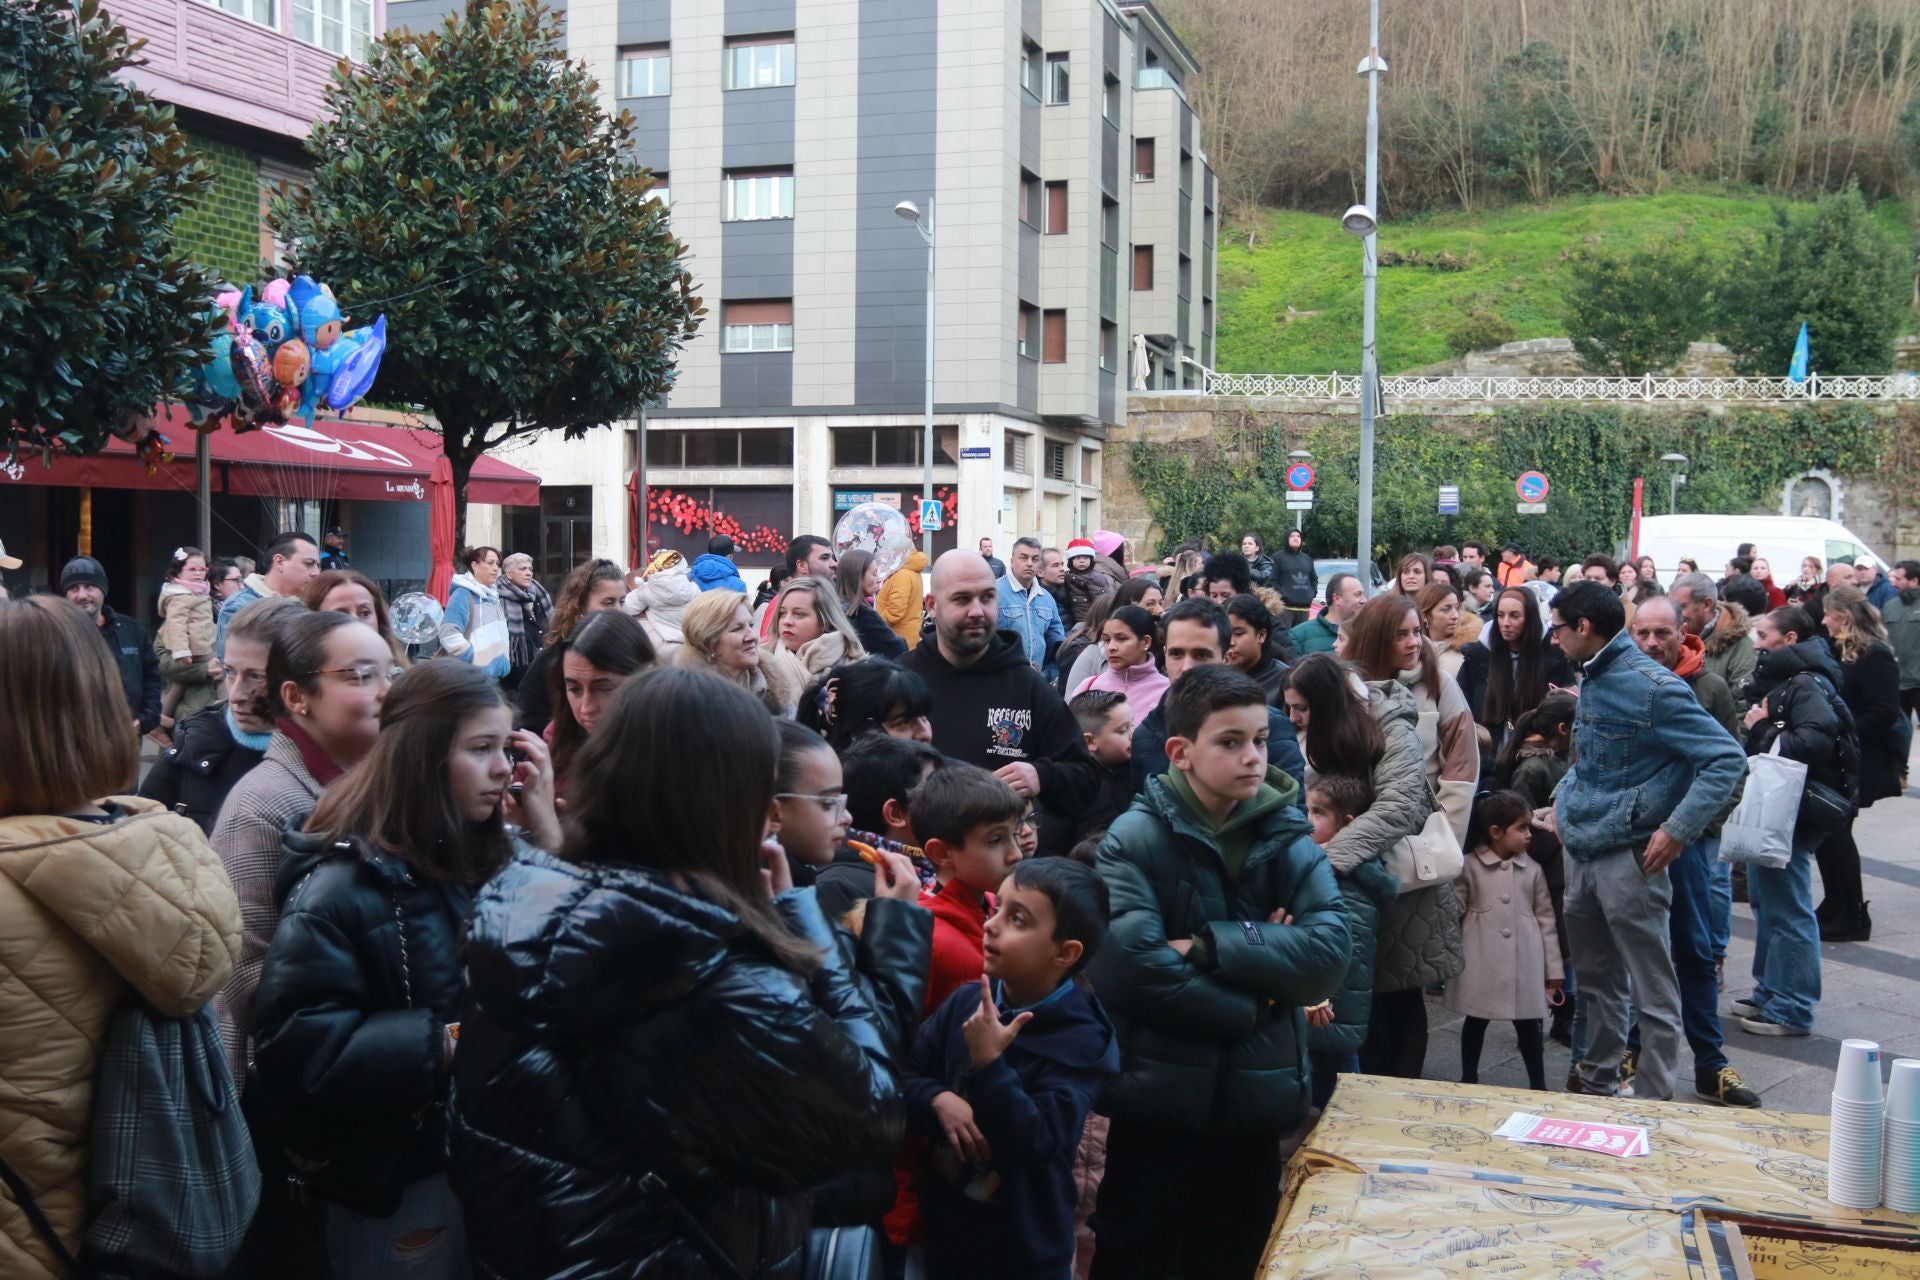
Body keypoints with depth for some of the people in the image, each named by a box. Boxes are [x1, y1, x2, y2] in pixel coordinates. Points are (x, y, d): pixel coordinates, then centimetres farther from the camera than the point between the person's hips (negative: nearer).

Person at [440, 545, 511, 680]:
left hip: (494, 676, 9)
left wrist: (504, 663, 12)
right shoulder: (463, 594, -10)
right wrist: (478, 662, -19)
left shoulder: (493, 596, 15)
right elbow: (449, 635, -21)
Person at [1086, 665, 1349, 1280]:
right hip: (1157, 1099, -3)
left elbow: (1330, 954, -10)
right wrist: (1252, 1003, -15)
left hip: (1256, 1100, 4)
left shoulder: (1289, 840, 3)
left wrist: (1210, 946, -20)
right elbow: (1124, 965, -22)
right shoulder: (1137, 838, -9)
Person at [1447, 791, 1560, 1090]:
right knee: (1476, 1020, 11)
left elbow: (1546, 920, 6)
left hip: (1525, 963, 2)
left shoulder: (1532, 869, 4)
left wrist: (1554, 971, 5)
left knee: (1529, 1024, 7)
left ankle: (1538, 1086, 18)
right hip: (1481, 963, -2)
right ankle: (1468, 1081, 25)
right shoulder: (1469, 866, -4)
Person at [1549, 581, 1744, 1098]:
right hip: (1580, 853, 9)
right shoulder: (1591, 678, 11)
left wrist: (1678, 829, -22)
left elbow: (1726, 758, -19)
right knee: (1596, 982, 19)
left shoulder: (1653, 687, -17)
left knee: (1652, 993, 1)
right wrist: (1564, 798, 12)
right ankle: (1596, 1086, 32)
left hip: (1628, 857, -9)